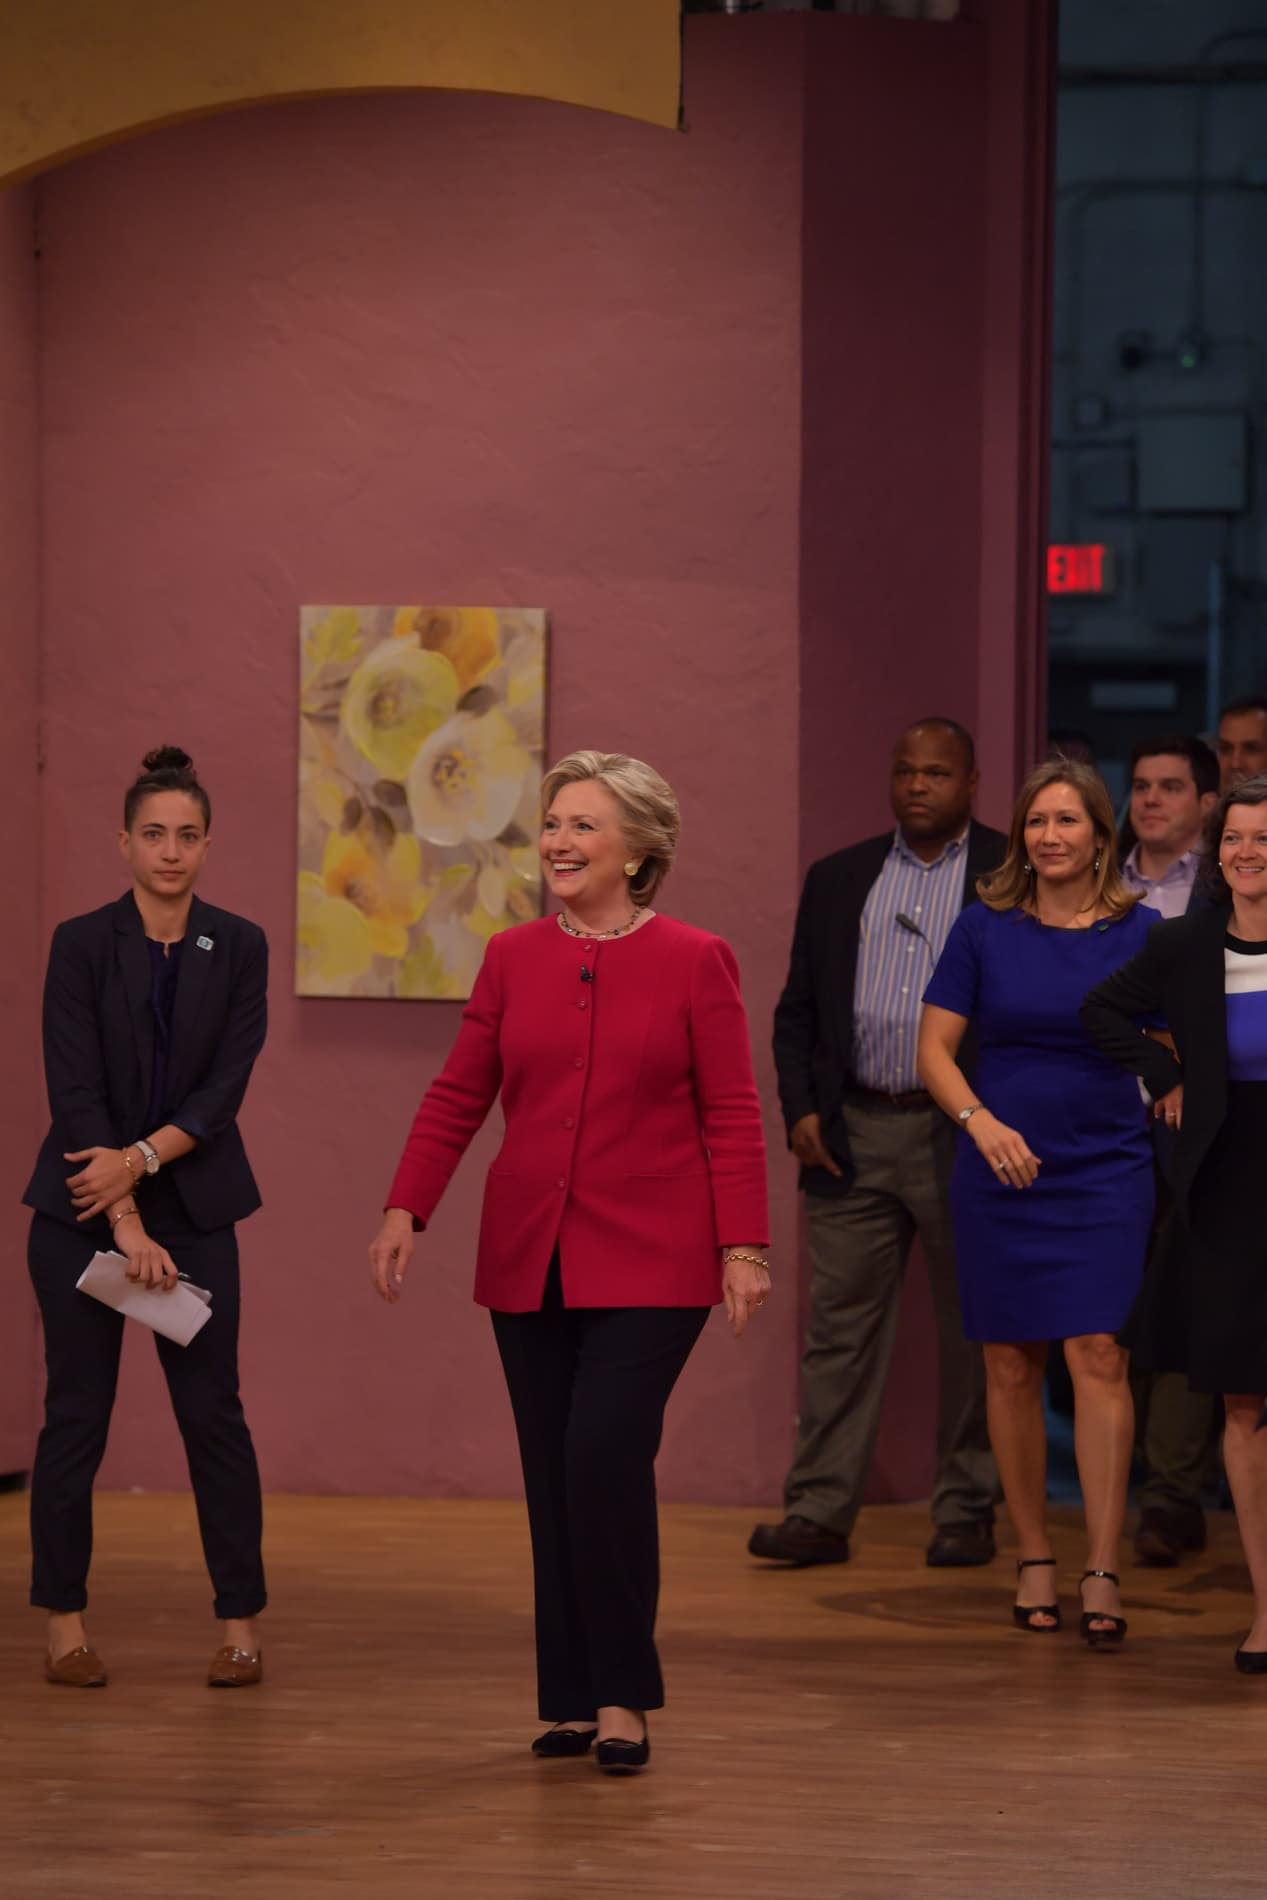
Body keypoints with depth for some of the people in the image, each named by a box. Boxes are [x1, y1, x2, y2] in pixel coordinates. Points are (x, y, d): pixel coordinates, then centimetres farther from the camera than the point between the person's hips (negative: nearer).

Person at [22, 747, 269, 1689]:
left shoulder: (238, 947, 2)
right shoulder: (83, 944, -6)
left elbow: (226, 1086, -5)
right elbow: (76, 1090, -12)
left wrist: (143, 1159, -18)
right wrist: (126, 1222, -18)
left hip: (194, 1209, 2)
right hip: (80, 1211, -2)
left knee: (213, 1411, 0)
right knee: (78, 1411, 2)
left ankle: (240, 1622, 6)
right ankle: (65, 1621, 11)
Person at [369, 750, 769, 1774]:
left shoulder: (696, 961, -1)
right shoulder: (513, 958, 8)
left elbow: (733, 1116, -3)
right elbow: (457, 1097, 8)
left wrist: (744, 1245, -9)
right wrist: (405, 1210, -1)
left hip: (649, 1261, -4)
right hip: (530, 1258, 4)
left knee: (607, 1454, -16)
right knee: (554, 1478, 6)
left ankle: (623, 1697, -4)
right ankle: (570, 1699, 14)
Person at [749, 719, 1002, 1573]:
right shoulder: (839, 879, 13)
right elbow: (797, 1011, 14)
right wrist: (800, 1109, 1)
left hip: (967, 1140, -3)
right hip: (854, 1134, 3)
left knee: (974, 1335, 4)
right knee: (840, 1324, 1)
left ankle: (967, 1513, 13)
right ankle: (820, 1513, 3)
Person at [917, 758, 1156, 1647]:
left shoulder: (1138, 932, 0)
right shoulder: (986, 928, 1)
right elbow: (935, 1048, 1)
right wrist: (981, 1121, -14)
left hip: (1107, 1173, -1)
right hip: (1002, 1169, 1)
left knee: (1099, 1355, -11)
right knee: (1012, 1366, 5)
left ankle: (1103, 1573, -11)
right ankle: (1034, 1559, 17)